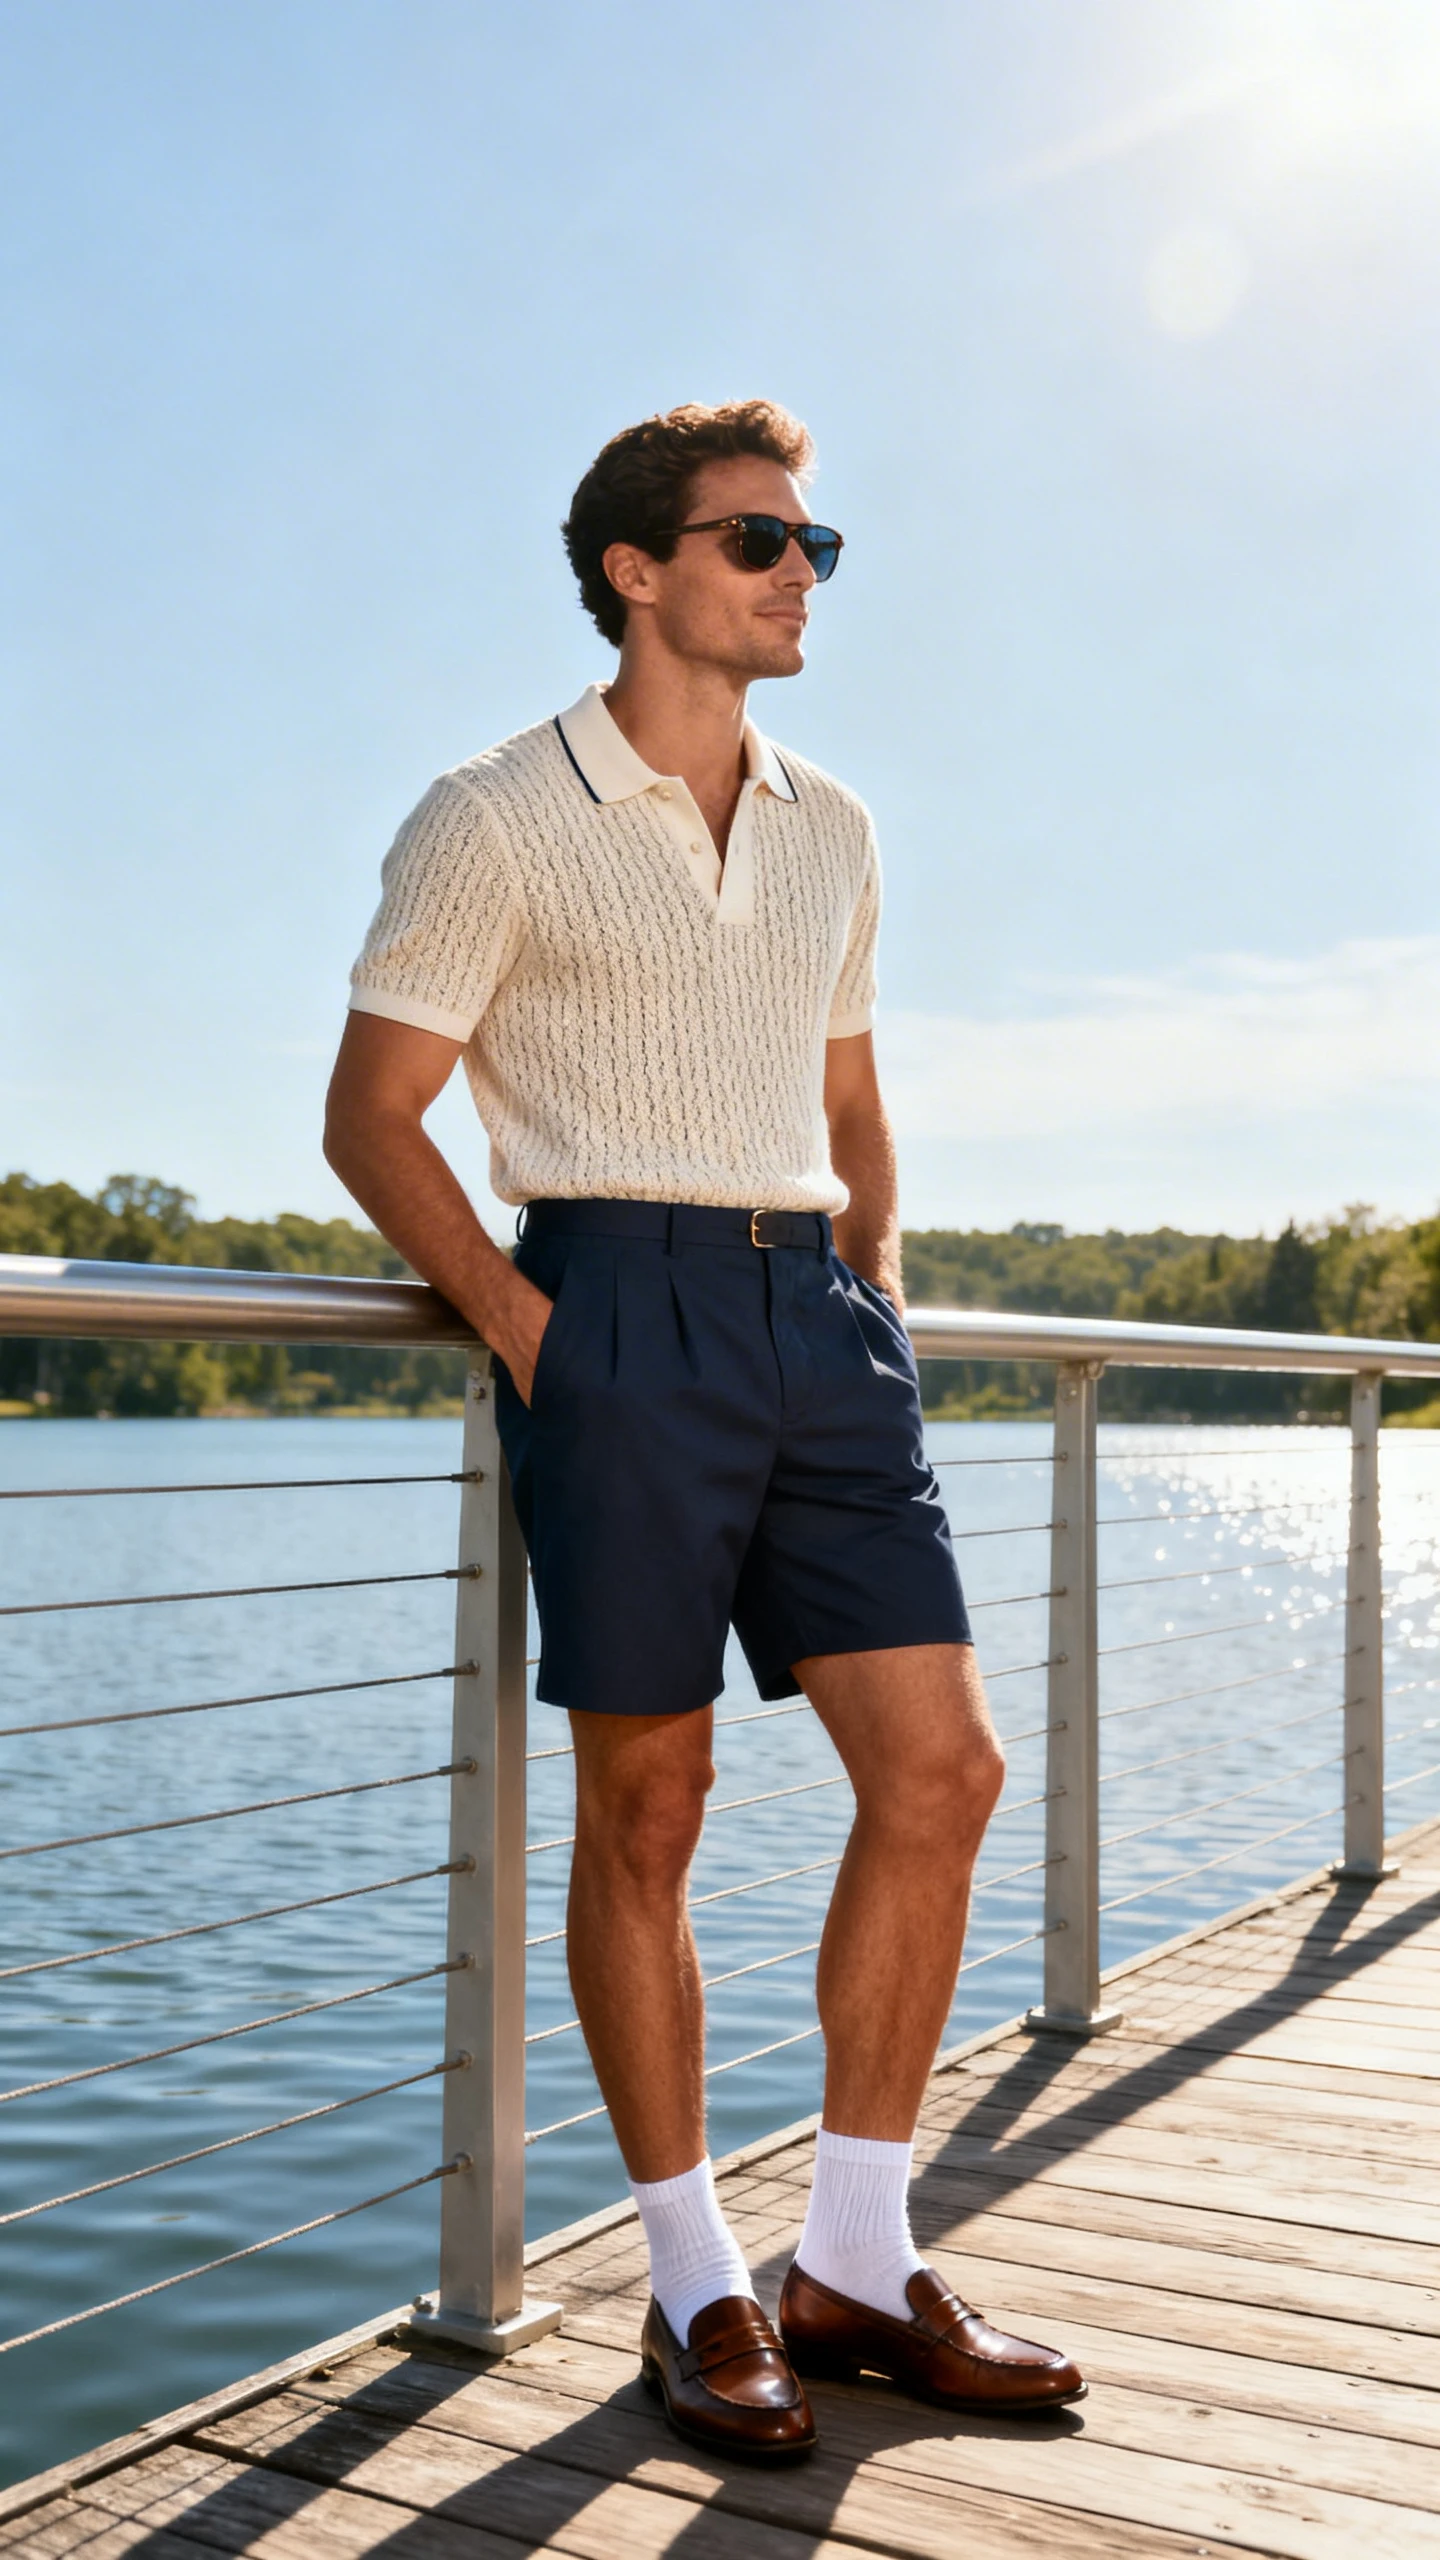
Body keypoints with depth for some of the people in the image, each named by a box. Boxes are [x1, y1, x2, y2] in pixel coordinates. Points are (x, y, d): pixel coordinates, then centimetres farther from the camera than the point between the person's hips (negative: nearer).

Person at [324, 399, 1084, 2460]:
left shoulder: (830, 831, 18)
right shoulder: (498, 822, 1)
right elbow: (372, 1116, 0)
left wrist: (875, 1296, 11)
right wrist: (526, 1331, -11)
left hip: (813, 1311, 6)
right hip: (622, 1306, -5)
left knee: (942, 1765, -1)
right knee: (647, 1802, 0)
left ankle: (856, 2265, 14)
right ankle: (695, 2284, 17)